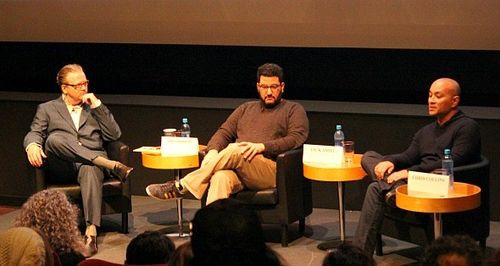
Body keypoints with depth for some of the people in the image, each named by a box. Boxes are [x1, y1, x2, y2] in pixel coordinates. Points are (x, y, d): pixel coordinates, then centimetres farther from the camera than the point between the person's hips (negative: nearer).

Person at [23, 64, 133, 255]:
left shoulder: (95, 108, 26)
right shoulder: (47, 109, 22)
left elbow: (114, 135, 13)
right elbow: (34, 133, 7)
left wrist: (97, 106, 6)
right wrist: (32, 145, -18)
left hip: (90, 162, 0)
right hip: (61, 167, 0)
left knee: (90, 171, -39)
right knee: (55, 138, -34)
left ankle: (92, 229, -53)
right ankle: (110, 165, -38)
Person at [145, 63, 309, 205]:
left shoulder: (294, 110, 15)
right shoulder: (245, 109, 29)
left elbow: (297, 138, -2)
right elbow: (224, 132, 20)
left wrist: (262, 146, -16)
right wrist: (213, 151, -4)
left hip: (271, 170, -4)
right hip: (238, 171, 4)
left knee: (234, 150, -33)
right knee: (221, 177, -35)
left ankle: (181, 187, -29)